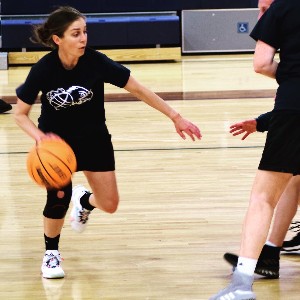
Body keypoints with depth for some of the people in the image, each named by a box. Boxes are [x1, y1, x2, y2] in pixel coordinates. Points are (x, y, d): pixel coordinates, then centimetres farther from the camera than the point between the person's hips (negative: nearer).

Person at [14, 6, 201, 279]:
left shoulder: (96, 62, -25)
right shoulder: (43, 70, -25)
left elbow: (139, 90, -17)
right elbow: (20, 114, -13)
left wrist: (176, 117, -16)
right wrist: (39, 136, -31)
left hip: (94, 138, 2)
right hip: (56, 140, -2)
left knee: (109, 205, 0)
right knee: (58, 198, -20)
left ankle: (84, 200, 38)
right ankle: (51, 253, 9)